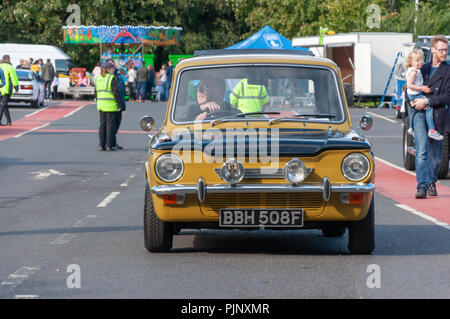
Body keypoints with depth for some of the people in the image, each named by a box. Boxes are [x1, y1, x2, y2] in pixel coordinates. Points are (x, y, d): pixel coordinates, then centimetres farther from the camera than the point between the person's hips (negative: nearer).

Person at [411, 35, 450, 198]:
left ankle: (432, 183, 25)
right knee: (422, 153, -11)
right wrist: (415, 102, 1)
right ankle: (422, 186, -15)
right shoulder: (423, 68, 15)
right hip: (420, 114, 1)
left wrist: (427, 102, -13)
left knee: (436, 155, 7)